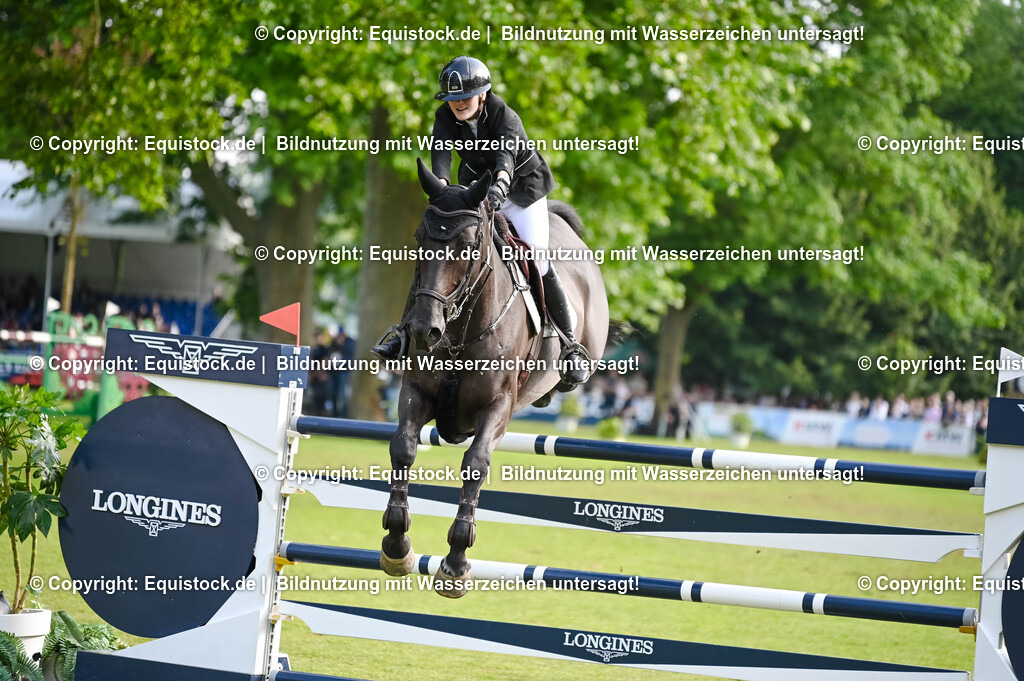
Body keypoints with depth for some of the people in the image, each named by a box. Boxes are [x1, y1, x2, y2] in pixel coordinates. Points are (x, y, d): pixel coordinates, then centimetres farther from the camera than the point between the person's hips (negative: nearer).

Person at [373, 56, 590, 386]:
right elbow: (441, 152, -33)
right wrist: (441, 185, -54)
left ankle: (570, 345, -6)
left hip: (522, 188, -4)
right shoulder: (446, 117, -15)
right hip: (475, 188, 4)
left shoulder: (505, 117, -28)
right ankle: (406, 328, 5)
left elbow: (507, 152, -49)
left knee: (537, 262, -17)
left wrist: (500, 184, -70)